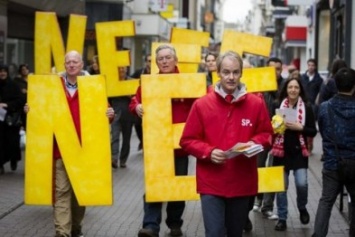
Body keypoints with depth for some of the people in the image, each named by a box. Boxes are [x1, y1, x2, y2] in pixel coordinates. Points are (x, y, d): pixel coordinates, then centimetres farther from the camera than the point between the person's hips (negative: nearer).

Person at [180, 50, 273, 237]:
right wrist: (209, 152, -17)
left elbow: (266, 134, 11)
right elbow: (187, 141, -1)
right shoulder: (201, 104, -5)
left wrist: (254, 143, -11)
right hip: (211, 183, -2)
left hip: (243, 183, 3)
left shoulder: (256, 103, 0)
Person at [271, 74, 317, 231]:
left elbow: (313, 131, -1)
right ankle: (282, 218, 18)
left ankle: (302, 208, 20)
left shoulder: (307, 108, -2)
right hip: (281, 151, 1)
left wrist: (299, 127, -16)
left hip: (299, 152, -1)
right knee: (281, 186, 5)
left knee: (301, 183, -11)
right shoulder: (277, 106, 0)